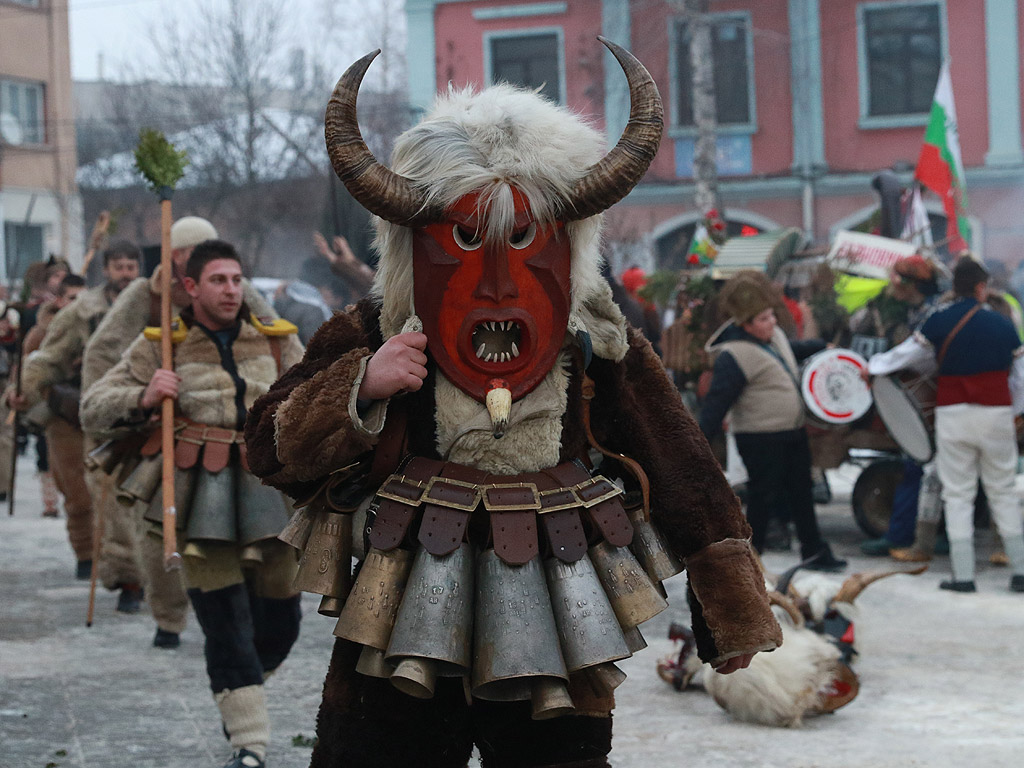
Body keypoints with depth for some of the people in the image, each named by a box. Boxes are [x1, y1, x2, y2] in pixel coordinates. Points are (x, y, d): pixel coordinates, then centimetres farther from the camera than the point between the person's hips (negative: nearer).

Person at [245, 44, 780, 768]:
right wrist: (358, 390, -20)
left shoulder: (602, 352, -1)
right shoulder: (368, 340, -2)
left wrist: (730, 609, 8)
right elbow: (271, 449, -3)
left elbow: (685, 477, 5)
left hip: (552, 650, 1)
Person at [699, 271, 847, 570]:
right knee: (763, 500, -3)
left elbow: (793, 349, 31)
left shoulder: (772, 334, 6)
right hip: (760, 441, -9)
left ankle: (814, 552, 31)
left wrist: (822, 347, 40)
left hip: (792, 432, 9)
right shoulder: (733, 356, -21)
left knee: (801, 492, 18)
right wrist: (702, 443, -25)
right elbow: (717, 401, -22)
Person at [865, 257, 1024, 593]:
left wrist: (873, 367, 26)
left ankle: (963, 575, -2)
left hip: (953, 414, -1)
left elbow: (909, 354, 9)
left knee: (958, 495, 4)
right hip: (996, 414, 1)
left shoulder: (939, 323, -4)